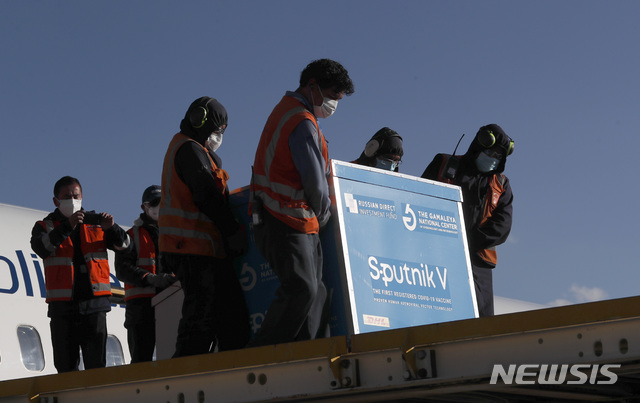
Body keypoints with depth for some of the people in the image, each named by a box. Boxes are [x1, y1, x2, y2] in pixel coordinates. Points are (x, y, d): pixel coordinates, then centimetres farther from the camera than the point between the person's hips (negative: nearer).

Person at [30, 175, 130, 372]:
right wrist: (67, 227, -25)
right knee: (65, 366, 0)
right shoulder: (46, 226, 11)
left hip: (94, 303, 0)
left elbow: (123, 245, 7)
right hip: (62, 305, 0)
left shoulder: (95, 222, 16)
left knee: (96, 365, -6)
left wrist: (111, 228, -15)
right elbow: (41, 247, -11)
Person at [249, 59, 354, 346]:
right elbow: (315, 182, -16)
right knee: (302, 290, -18)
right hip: (287, 222, -11)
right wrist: (322, 212, 4)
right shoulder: (303, 123, -14)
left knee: (315, 292, 5)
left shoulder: (286, 110, 20)